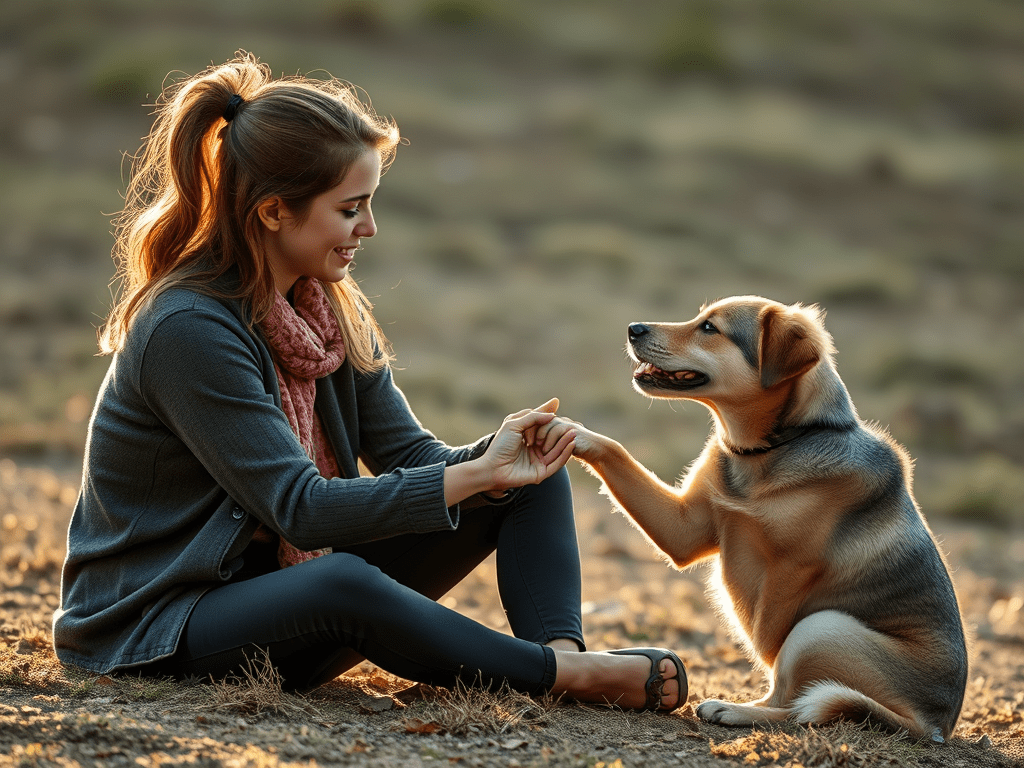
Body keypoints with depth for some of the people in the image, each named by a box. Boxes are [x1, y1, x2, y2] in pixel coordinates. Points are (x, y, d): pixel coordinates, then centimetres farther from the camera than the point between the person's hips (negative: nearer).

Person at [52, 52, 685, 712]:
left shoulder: (333, 310, 4)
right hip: (160, 628, -8)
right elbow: (301, 509, -26)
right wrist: (477, 473, -27)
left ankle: (562, 649, -23)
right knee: (343, 583, -41)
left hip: (291, 576, 9)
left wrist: (494, 460, -21)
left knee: (527, 474, -1)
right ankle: (564, 676, -24)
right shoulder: (187, 330, -23)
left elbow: (412, 456, 1)